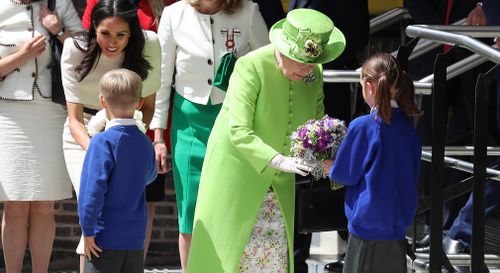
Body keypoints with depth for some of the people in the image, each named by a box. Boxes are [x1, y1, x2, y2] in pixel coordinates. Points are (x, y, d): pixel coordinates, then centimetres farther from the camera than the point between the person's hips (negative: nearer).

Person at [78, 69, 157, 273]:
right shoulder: (145, 143, 5)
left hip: (105, 237, -6)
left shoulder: (102, 142, -14)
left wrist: (88, 231, -14)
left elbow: (92, 189, -19)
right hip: (136, 238, 6)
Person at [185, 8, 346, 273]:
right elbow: (239, 132, -28)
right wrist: (279, 160, -40)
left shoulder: (314, 74, -3)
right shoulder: (250, 67, -21)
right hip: (236, 173, -5)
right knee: (227, 251, -4)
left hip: (279, 182, 6)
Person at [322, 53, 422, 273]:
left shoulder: (363, 127, -16)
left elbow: (345, 174, -8)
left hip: (368, 226, -6)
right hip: (398, 226, 6)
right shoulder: (407, 126, 3)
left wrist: (330, 168, 15)